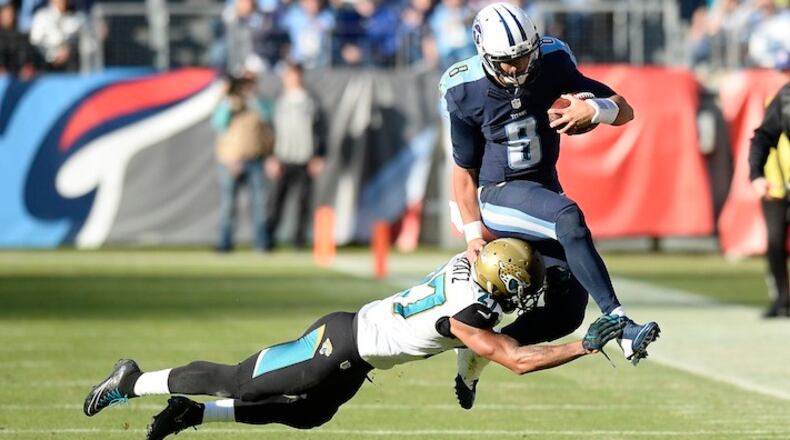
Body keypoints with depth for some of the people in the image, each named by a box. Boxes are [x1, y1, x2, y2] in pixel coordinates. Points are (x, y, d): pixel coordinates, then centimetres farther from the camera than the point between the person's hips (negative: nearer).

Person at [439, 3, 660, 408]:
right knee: (568, 219, -37)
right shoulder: (465, 94, -11)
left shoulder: (552, 67, -6)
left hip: (545, 187, 5)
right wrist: (473, 234, -7)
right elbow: (464, 170, -1)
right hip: (498, 194, -5)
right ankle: (619, 324, -44)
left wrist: (594, 110, -26)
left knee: (567, 312, -1)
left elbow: (624, 111, -3)